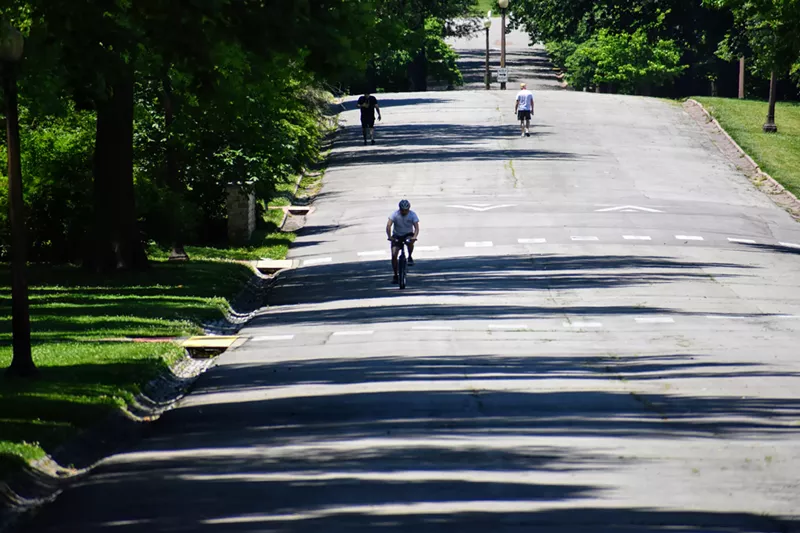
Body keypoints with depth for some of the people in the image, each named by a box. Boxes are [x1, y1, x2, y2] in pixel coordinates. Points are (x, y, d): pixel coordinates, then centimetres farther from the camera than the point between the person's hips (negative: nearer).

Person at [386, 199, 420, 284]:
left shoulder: (412, 215, -15)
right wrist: (389, 236, -43)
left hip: (408, 235, 0)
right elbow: (388, 225, -27)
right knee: (394, 255, -13)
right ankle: (395, 275, 0)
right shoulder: (395, 214, -17)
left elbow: (416, 227, -24)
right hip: (397, 236, 0)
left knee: (410, 241, -37)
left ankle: (410, 257, -8)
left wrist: (414, 236, -44)